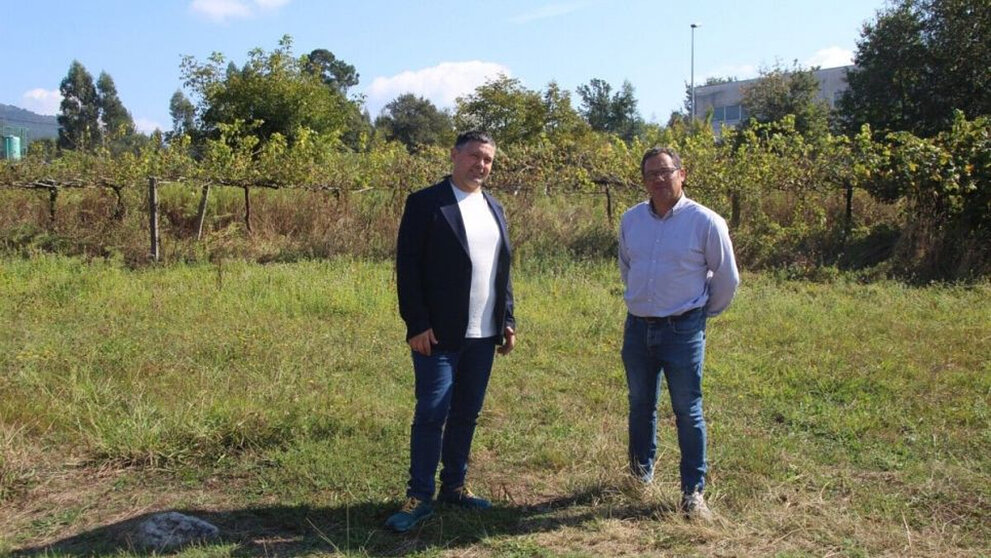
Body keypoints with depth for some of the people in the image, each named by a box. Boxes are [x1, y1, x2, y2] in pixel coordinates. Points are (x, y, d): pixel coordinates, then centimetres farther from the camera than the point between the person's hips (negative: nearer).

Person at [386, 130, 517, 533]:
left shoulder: (494, 208, 14)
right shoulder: (425, 202, -5)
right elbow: (407, 267, -10)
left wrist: (508, 321, 11)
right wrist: (417, 324, -16)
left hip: (483, 334, 6)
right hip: (439, 333, -6)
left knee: (466, 414, 12)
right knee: (431, 414, -3)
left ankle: (454, 486, 25)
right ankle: (420, 497, 7)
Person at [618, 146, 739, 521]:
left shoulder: (705, 222, -12)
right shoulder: (631, 219, 2)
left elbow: (727, 278, -1)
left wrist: (704, 312, 9)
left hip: (683, 330, -4)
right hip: (638, 327, 5)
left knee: (688, 412, 3)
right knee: (640, 405, 17)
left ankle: (693, 492, 14)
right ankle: (641, 475, 35)